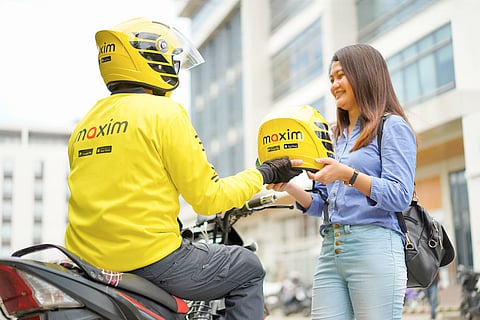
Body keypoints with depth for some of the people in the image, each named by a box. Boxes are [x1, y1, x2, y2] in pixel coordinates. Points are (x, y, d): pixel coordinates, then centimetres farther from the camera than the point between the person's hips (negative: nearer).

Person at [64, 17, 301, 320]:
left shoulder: (86, 123, 12)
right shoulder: (164, 112, -9)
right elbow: (207, 197, -9)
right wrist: (264, 174, 6)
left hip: (88, 259, 7)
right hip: (150, 257, -7)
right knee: (249, 269, 13)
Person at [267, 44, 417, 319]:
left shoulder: (392, 127, 3)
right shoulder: (335, 136, 23)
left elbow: (400, 196, -10)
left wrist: (348, 175, -21)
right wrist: (289, 187, 3)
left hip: (374, 247, -6)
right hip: (331, 250, 6)